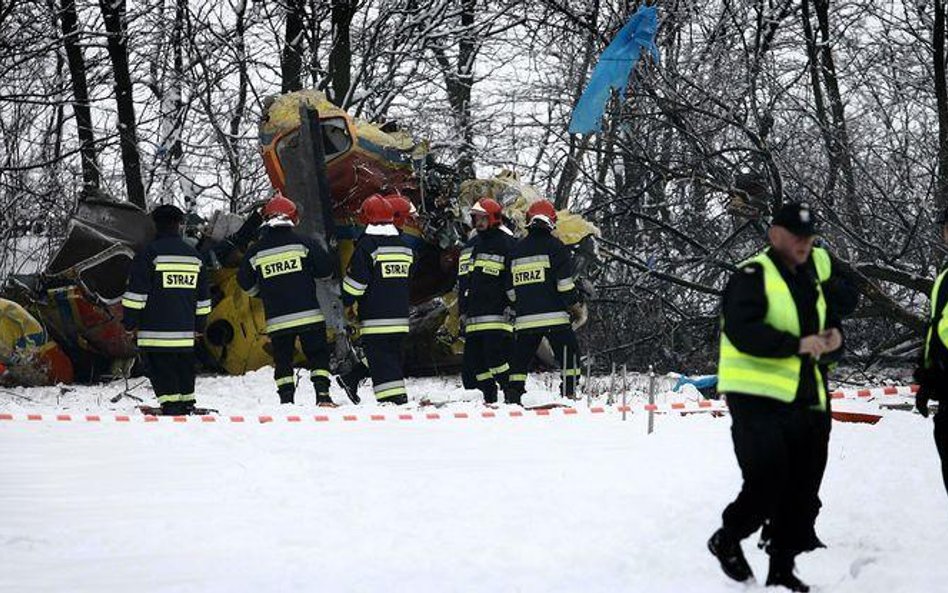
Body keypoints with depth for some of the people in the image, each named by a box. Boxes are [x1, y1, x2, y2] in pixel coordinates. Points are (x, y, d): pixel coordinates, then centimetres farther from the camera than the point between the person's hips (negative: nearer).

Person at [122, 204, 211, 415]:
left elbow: (137, 292, -8)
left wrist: (130, 322, -1)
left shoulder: (149, 253, -6)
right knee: (184, 367, 15)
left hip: (156, 329, -5)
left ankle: (171, 405, -14)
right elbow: (203, 297, 18)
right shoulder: (194, 256, 12)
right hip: (185, 329, 5)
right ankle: (187, 404, 20)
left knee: (161, 370, -5)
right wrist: (199, 324, 27)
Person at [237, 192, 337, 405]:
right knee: (318, 355, 6)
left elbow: (246, 283, 12)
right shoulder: (303, 243, -4)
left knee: (282, 361, 10)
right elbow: (326, 270, -1)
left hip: (276, 319, 1)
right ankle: (322, 394, -5)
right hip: (309, 314, -1)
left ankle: (286, 401, 3)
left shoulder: (255, 251, 3)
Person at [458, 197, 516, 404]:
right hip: (473, 318, 8)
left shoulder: (506, 244, -3)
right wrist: (462, 311, 18)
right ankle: (489, 399, 12)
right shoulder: (470, 246, 20)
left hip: (497, 315, -8)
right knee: (474, 362, 5)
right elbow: (462, 281, 24)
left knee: (497, 358, -16)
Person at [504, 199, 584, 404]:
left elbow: (510, 289, 15)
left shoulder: (515, 251, 11)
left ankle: (512, 395, 4)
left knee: (520, 358, 11)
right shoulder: (555, 247, -4)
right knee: (569, 355, 4)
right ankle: (569, 393, -5)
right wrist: (575, 306, 3)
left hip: (524, 319, 4)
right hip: (554, 316, -4)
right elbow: (564, 283, -9)